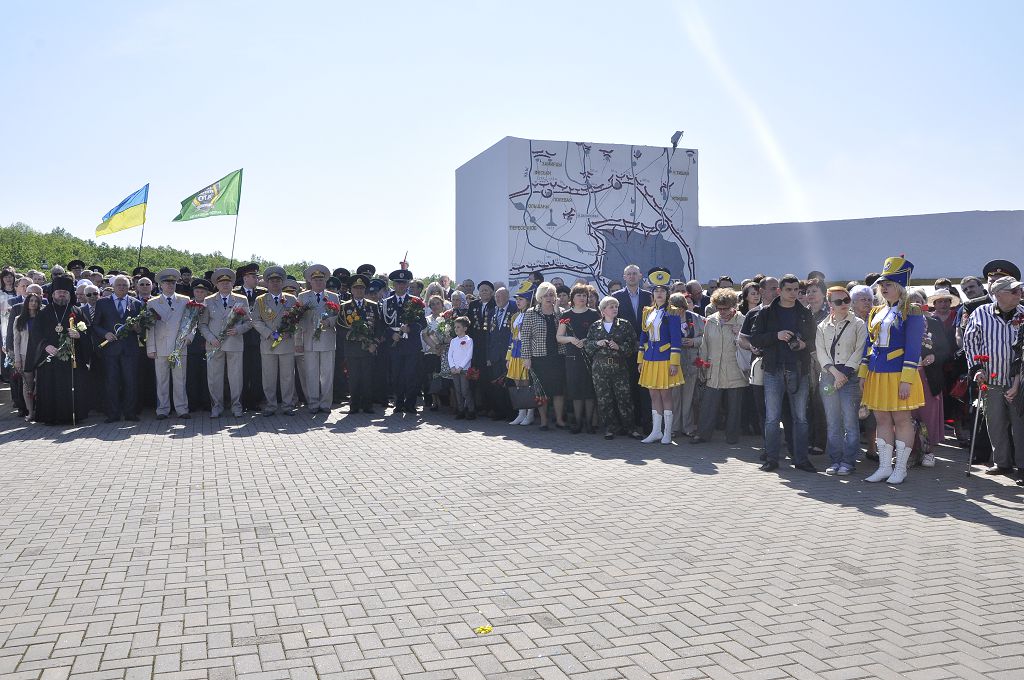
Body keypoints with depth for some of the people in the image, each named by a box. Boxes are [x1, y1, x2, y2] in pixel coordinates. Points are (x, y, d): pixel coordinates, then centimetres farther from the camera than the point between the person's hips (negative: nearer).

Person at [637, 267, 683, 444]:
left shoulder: (671, 313, -6)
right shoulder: (647, 312, 11)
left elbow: (676, 339, -9)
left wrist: (674, 362, -14)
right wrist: (640, 360, 12)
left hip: (665, 359, -5)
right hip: (650, 359, 5)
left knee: (665, 395, -1)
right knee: (654, 396, 9)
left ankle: (667, 433, 8)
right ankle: (656, 431, 16)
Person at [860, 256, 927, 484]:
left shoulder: (911, 312, -6)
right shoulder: (875, 312, 14)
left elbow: (913, 348, -12)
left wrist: (907, 380, -17)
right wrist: (862, 375, 10)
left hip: (898, 375, -6)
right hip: (877, 375, 7)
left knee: (901, 419, 2)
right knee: (882, 420, 9)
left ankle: (900, 468, 11)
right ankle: (884, 467, 17)